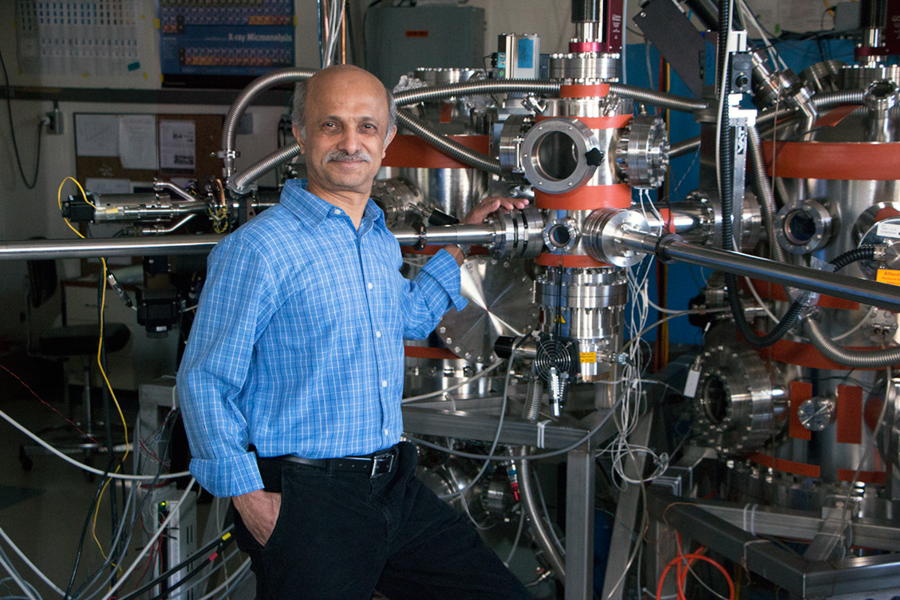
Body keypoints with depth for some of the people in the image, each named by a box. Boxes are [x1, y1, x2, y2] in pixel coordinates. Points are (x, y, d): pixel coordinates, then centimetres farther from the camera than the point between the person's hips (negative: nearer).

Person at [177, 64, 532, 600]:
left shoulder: (382, 240, 11)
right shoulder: (258, 248, -12)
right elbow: (204, 380, -11)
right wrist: (249, 496, -15)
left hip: (396, 489, 7)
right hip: (304, 498, -7)